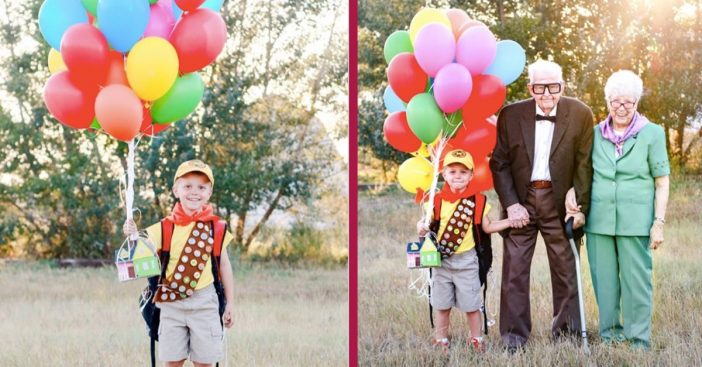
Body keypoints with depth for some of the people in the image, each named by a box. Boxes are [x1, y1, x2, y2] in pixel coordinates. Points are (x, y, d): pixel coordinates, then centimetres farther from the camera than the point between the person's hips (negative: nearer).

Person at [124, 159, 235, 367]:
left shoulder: (215, 227, -1)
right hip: (172, 304, 0)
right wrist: (133, 236, -30)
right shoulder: (165, 228, -2)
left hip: (203, 302, 0)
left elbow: (224, 265, 5)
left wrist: (230, 303, 7)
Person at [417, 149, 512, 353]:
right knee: (442, 304, 11)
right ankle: (441, 338, 25)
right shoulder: (438, 200, -4)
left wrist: (510, 221, -7)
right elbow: (427, 222, 1)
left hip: (466, 260, -1)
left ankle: (476, 338, 21)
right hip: (441, 259, 1)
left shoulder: (477, 201, -4)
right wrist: (421, 227, -21)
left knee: (471, 304, 5)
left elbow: (487, 226, 3)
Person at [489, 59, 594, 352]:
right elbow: (499, 163, -1)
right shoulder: (510, 115, -2)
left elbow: (584, 165, -2)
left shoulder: (580, 114, -3)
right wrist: (511, 204, -9)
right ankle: (514, 336, 8)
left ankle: (566, 334, 18)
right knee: (514, 270, 1)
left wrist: (580, 207, -8)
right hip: (521, 200, 0)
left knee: (566, 270, 6)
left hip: (561, 203, 0)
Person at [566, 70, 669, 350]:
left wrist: (659, 222, -5)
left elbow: (662, 183, 1)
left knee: (636, 280, -1)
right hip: (599, 220, 3)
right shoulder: (596, 133, 8)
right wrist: (571, 191, -1)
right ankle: (609, 335, 21)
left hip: (635, 222, -3)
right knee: (604, 281, 9)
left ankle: (639, 341, 7)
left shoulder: (652, 134, 0)